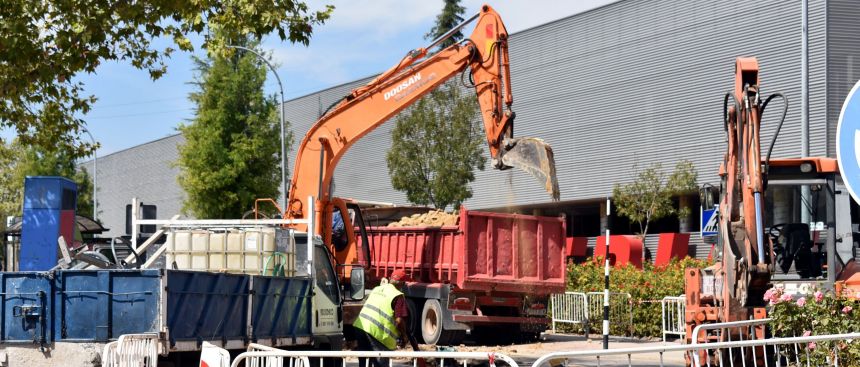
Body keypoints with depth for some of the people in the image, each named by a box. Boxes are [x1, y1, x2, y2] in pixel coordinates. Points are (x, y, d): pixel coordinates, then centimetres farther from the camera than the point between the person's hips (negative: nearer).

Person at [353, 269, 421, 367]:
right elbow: (399, 321, -11)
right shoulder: (398, 296, -5)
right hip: (377, 332, -7)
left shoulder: (377, 289, 17)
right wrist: (404, 337, 3)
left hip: (360, 326, 7)